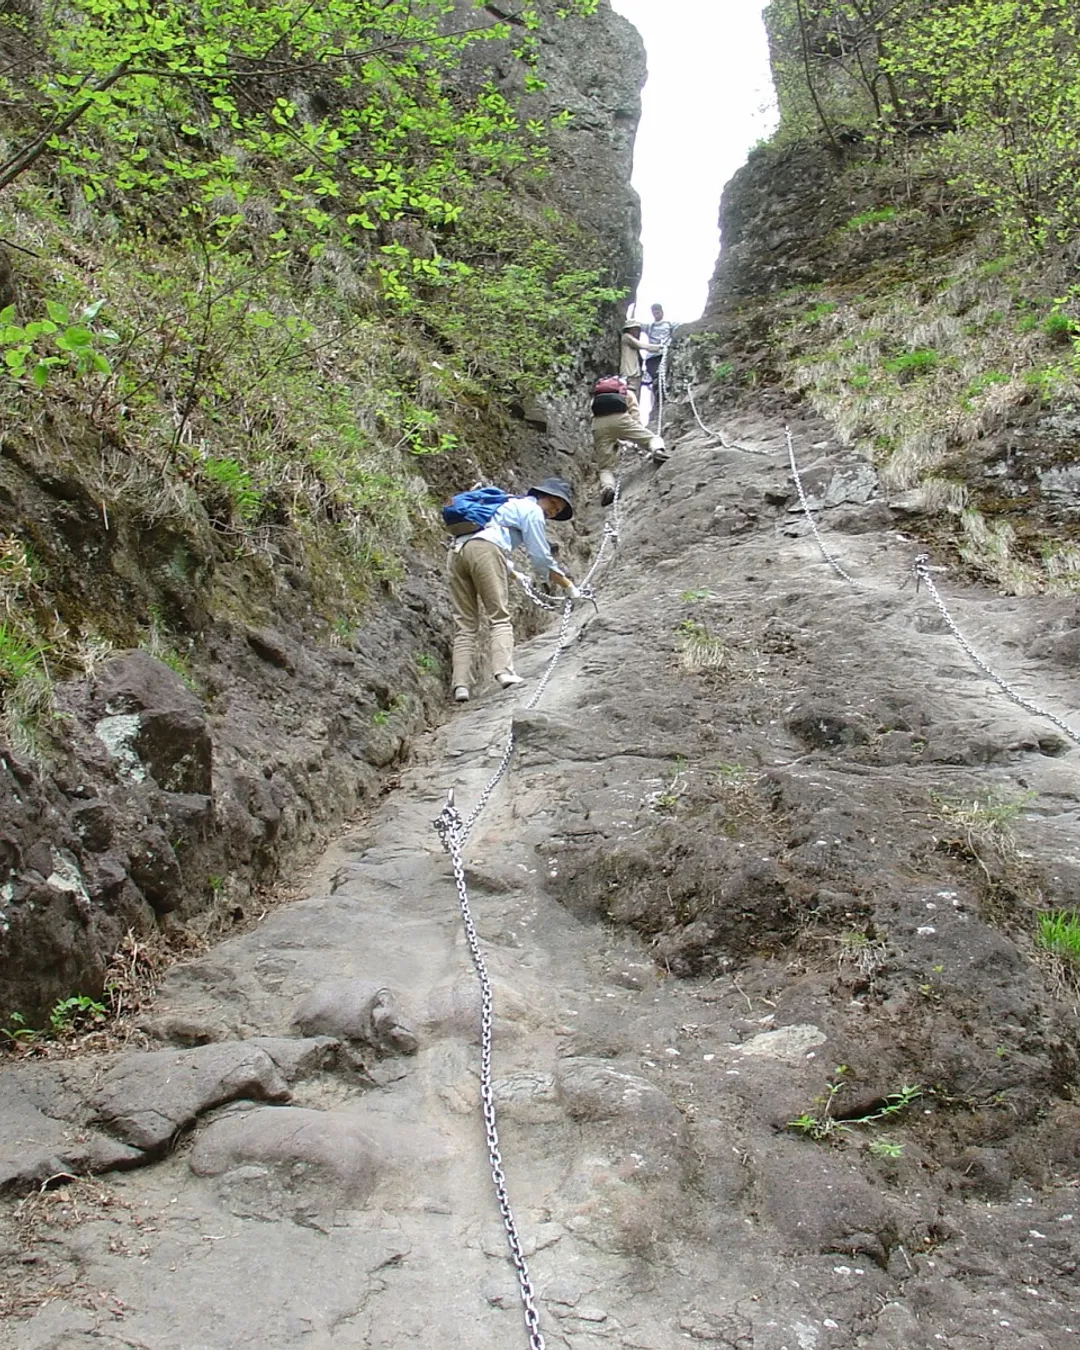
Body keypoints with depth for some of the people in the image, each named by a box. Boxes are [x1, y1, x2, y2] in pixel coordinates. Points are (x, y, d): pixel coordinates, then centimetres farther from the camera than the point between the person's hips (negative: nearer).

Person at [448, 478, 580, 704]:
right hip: (485, 549, -8)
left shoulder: (510, 505, 36)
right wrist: (568, 585, 13)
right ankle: (504, 672, -23)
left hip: (457, 550, 8)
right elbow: (541, 557, 5)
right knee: (500, 617, -7)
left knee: (465, 624, 2)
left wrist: (513, 573, 55)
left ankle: (460, 686, -9)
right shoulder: (532, 510, 10)